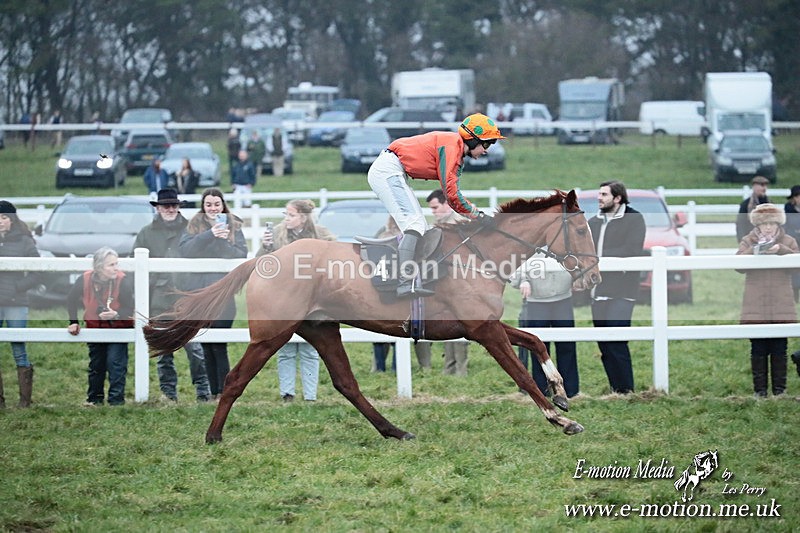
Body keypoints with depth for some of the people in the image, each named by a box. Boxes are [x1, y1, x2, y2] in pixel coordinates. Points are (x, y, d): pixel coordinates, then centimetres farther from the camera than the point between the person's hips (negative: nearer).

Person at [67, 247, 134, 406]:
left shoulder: (123, 281, -27)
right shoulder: (85, 280, -21)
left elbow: (129, 309, -22)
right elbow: (71, 301, -1)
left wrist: (116, 314, -41)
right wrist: (73, 322, -1)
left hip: (118, 327, -3)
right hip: (95, 328, 3)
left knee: (116, 363, -13)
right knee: (96, 365, 14)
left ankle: (116, 401, -5)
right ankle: (94, 399, 31)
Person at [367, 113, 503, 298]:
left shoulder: (458, 156, 16)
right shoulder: (452, 143, -15)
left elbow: (453, 197, 11)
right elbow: (451, 192, -20)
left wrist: (476, 215, -2)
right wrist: (478, 215, -15)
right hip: (387, 170, -11)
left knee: (421, 228, 11)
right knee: (415, 224, -20)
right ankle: (406, 284, -31)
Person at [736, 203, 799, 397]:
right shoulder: (748, 242, 7)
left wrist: (781, 250, -17)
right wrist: (754, 250, -20)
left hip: (781, 305, 1)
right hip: (755, 307, -1)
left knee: (779, 349, 1)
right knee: (758, 349, -1)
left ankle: (779, 388, 7)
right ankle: (759, 389, 4)